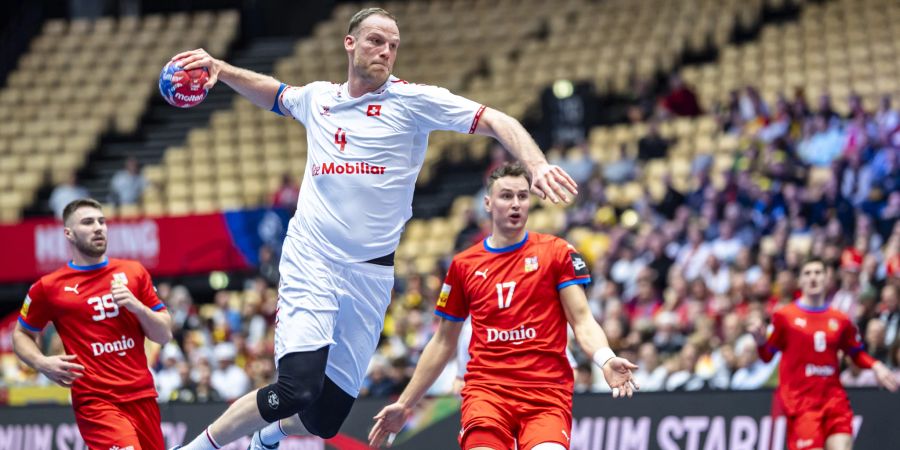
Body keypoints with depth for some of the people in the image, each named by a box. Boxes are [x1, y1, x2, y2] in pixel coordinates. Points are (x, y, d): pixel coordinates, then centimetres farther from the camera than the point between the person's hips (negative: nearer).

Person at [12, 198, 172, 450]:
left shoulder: (133, 272, 10)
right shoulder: (49, 287, 2)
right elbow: (21, 335, 16)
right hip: (95, 401, -4)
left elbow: (164, 335, 12)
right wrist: (42, 363, -4)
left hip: (142, 396, 5)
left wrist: (137, 306, -6)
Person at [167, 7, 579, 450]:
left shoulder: (412, 100, -1)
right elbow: (271, 91, 32)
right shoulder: (317, 97, 9)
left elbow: (497, 122, -7)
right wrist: (219, 68, 17)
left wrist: (536, 165, -22)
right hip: (310, 261, 0)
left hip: (370, 275, 1)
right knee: (298, 388, -24)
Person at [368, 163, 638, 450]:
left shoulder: (557, 252, 7)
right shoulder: (464, 265, 13)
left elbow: (582, 321, 2)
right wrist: (405, 404, 20)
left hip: (547, 391, -1)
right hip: (486, 390, 1)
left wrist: (605, 359, -19)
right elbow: (443, 342, 21)